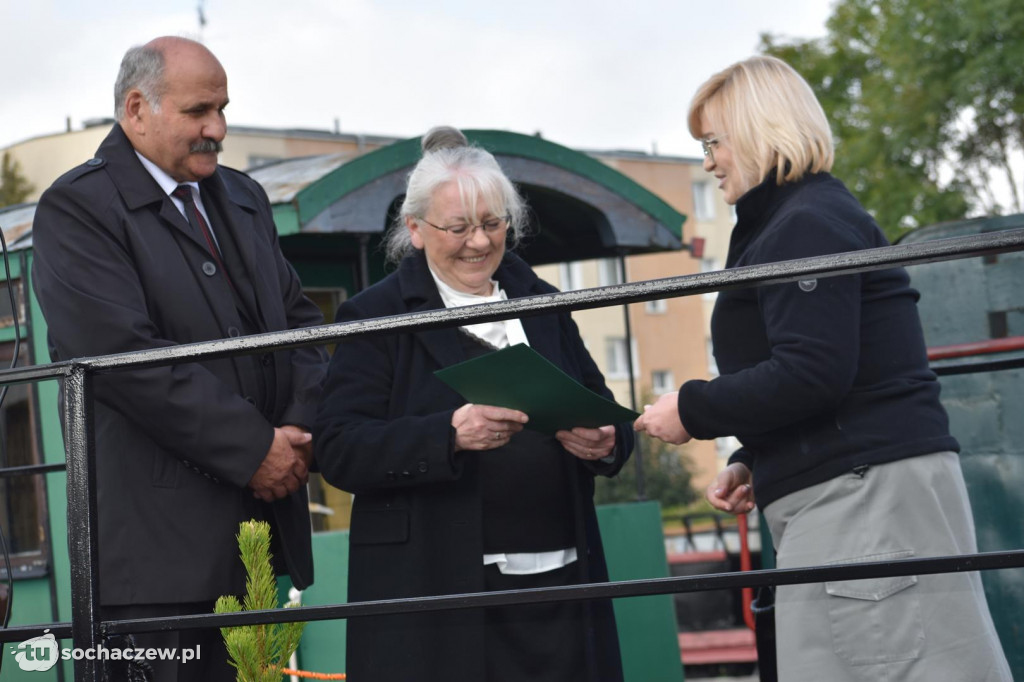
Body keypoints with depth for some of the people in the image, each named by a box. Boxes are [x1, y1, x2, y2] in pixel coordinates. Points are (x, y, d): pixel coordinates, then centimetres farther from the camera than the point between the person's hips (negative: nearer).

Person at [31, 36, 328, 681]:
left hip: (265, 526, 7)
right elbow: (124, 355, -17)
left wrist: (302, 428, -3)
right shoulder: (78, 208, -6)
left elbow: (299, 318, 17)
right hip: (157, 534, -7)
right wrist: (254, 449, -15)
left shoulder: (244, 199, 19)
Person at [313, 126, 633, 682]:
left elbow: (602, 411, 18)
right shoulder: (375, 317, 1)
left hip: (558, 586, 4)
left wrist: (606, 441, -6)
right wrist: (450, 433, -23)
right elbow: (339, 451, -8)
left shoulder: (541, 304, 16)